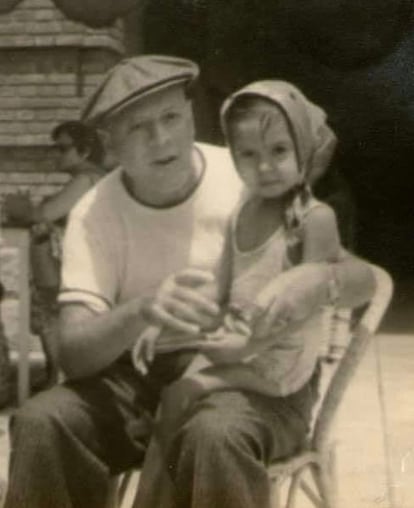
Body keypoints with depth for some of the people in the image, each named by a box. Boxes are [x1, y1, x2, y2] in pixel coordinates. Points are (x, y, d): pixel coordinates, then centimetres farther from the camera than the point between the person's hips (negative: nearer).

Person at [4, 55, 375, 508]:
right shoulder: (94, 215, -5)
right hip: (144, 379, 3)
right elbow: (72, 353, -16)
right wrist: (141, 310, -37)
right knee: (41, 421, -23)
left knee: (216, 433, -36)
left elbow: (362, 278, -6)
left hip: (256, 377, -2)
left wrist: (319, 278, -31)